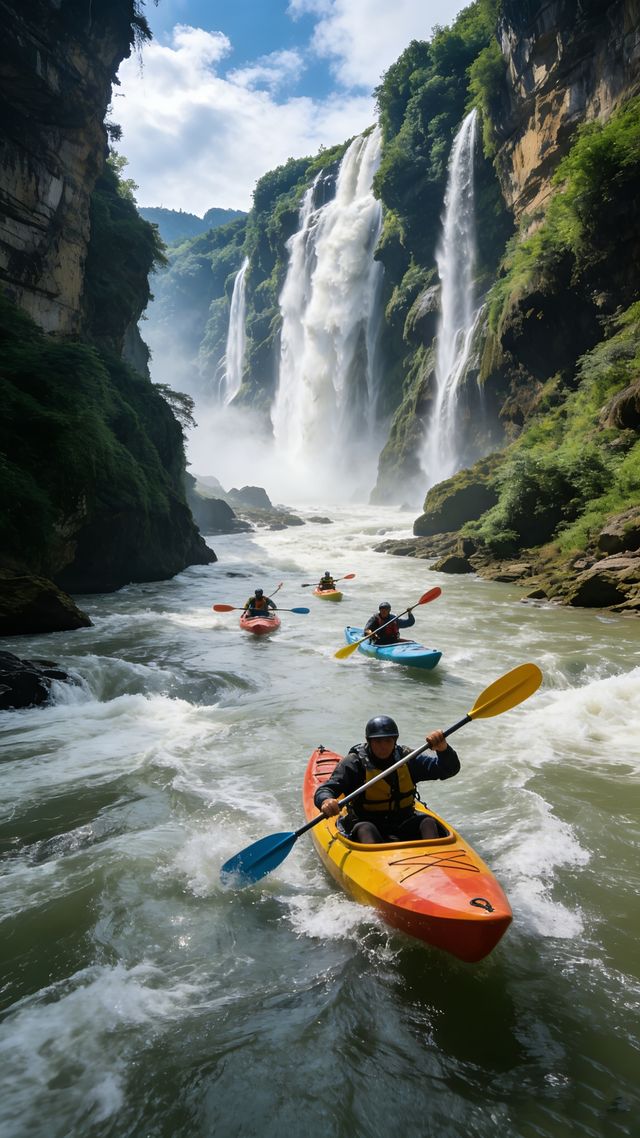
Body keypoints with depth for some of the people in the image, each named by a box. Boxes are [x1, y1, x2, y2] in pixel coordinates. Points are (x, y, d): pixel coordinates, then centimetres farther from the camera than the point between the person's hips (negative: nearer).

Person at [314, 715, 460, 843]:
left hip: (403, 821, 3)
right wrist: (326, 801, -41)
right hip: (366, 821, -3)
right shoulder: (354, 762, -8)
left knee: (428, 822, -23)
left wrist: (442, 747, -25)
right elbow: (324, 790, -16)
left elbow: (450, 769, -3)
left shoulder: (406, 758, 0)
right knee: (365, 829, -34)